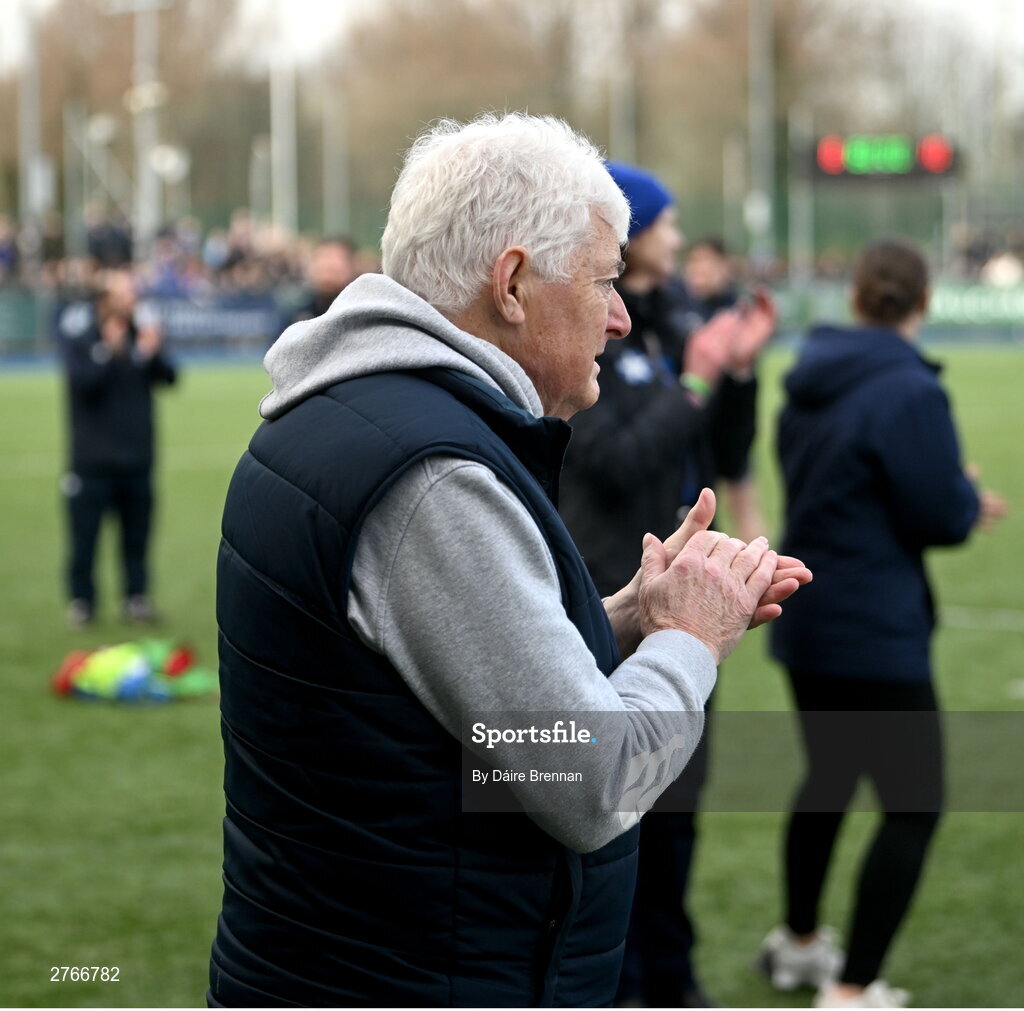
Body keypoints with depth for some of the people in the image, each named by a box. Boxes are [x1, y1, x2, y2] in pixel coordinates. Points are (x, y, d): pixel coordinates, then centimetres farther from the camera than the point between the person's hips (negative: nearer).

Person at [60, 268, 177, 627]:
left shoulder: (142, 331, 4)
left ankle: (136, 597, 16)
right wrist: (109, 350, -28)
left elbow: (168, 377, -2)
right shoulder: (78, 332, -6)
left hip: (137, 456, 3)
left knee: (137, 530, 7)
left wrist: (152, 353, -19)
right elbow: (82, 379, -18)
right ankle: (81, 600, 13)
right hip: (92, 458, -3)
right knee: (84, 532, 1)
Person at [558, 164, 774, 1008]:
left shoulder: (677, 325, 7)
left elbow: (727, 460, 10)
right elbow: (609, 462, -21)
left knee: (676, 797, 16)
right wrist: (693, 383, -17)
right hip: (606, 600, -7)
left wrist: (739, 373, -4)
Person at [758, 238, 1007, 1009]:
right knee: (914, 806, 1)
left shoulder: (812, 384, 6)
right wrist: (970, 499, 5)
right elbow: (939, 518, -18)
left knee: (830, 777, 26)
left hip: (807, 623, 9)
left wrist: (954, 495, 16)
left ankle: (798, 943, 41)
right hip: (876, 633, -9)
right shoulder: (909, 391, -19)